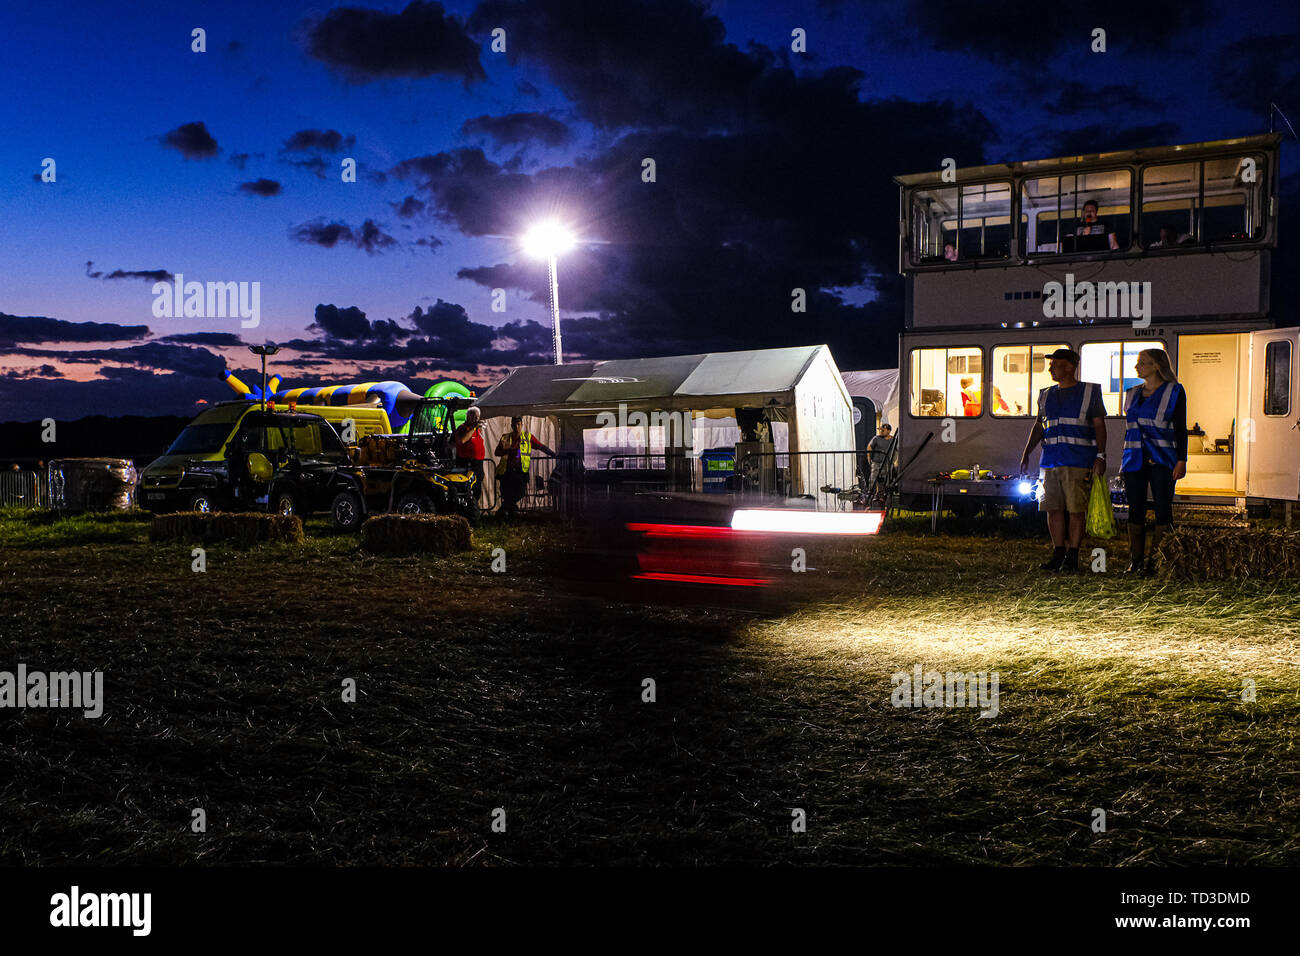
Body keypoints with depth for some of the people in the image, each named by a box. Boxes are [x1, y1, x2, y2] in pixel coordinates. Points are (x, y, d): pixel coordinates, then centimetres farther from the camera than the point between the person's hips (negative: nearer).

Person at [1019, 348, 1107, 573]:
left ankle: (1072, 557, 3)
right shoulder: (1046, 395, 17)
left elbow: (1099, 426, 0)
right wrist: (1026, 454, 13)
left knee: (1076, 510, -4)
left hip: (1078, 461, -5)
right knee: (1053, 508, 3)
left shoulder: (1089, 392, 3)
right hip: (1051, 460, 5)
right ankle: (1058, 553, 12)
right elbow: (1038, 426, 21)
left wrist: (1100, 456, -9)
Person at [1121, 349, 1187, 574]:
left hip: (1161, 460, -5)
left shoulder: (1174, 392, 1)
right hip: (1134, 460, 5)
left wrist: (1181, 460, -9)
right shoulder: (1133, 393, 15)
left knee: (1162, 509, -6)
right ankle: (1135, 561, 7)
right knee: (1135, 510, 3)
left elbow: (1181, 429, -2)